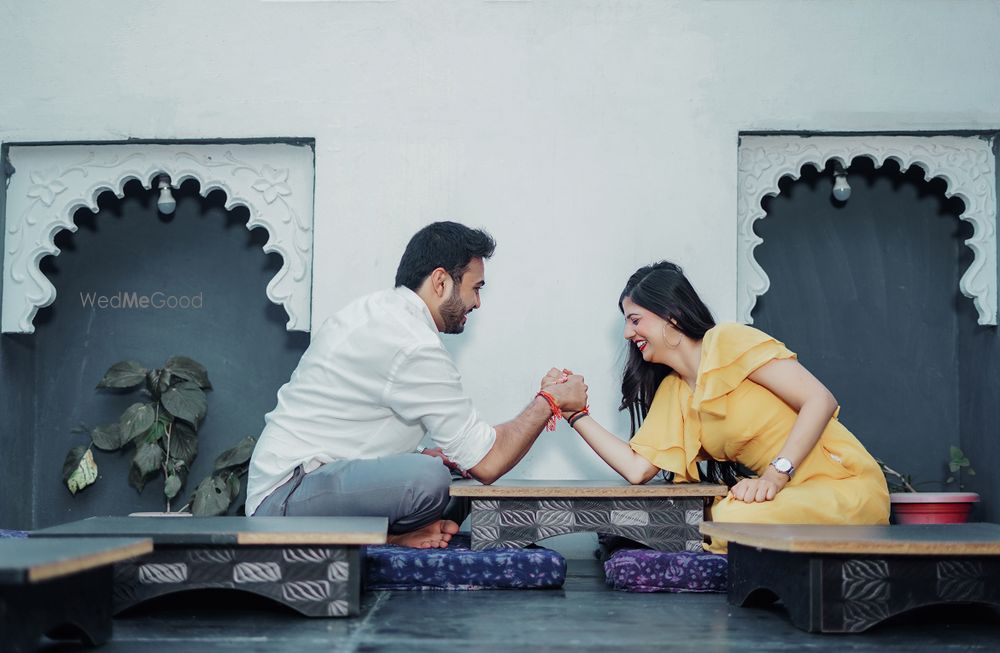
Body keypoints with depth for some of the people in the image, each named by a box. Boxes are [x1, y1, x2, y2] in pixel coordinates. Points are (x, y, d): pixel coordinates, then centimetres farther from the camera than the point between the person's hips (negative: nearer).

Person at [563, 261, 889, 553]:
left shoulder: (728, 341, -8)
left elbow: (821, 400, -14)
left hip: (844, 485, -6)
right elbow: (638, 469, 4)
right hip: (786, 495, 6)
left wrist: (776, 474, -24)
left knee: (734, 521, -32)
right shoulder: (671, 393, 13)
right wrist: (575, 414, 4)